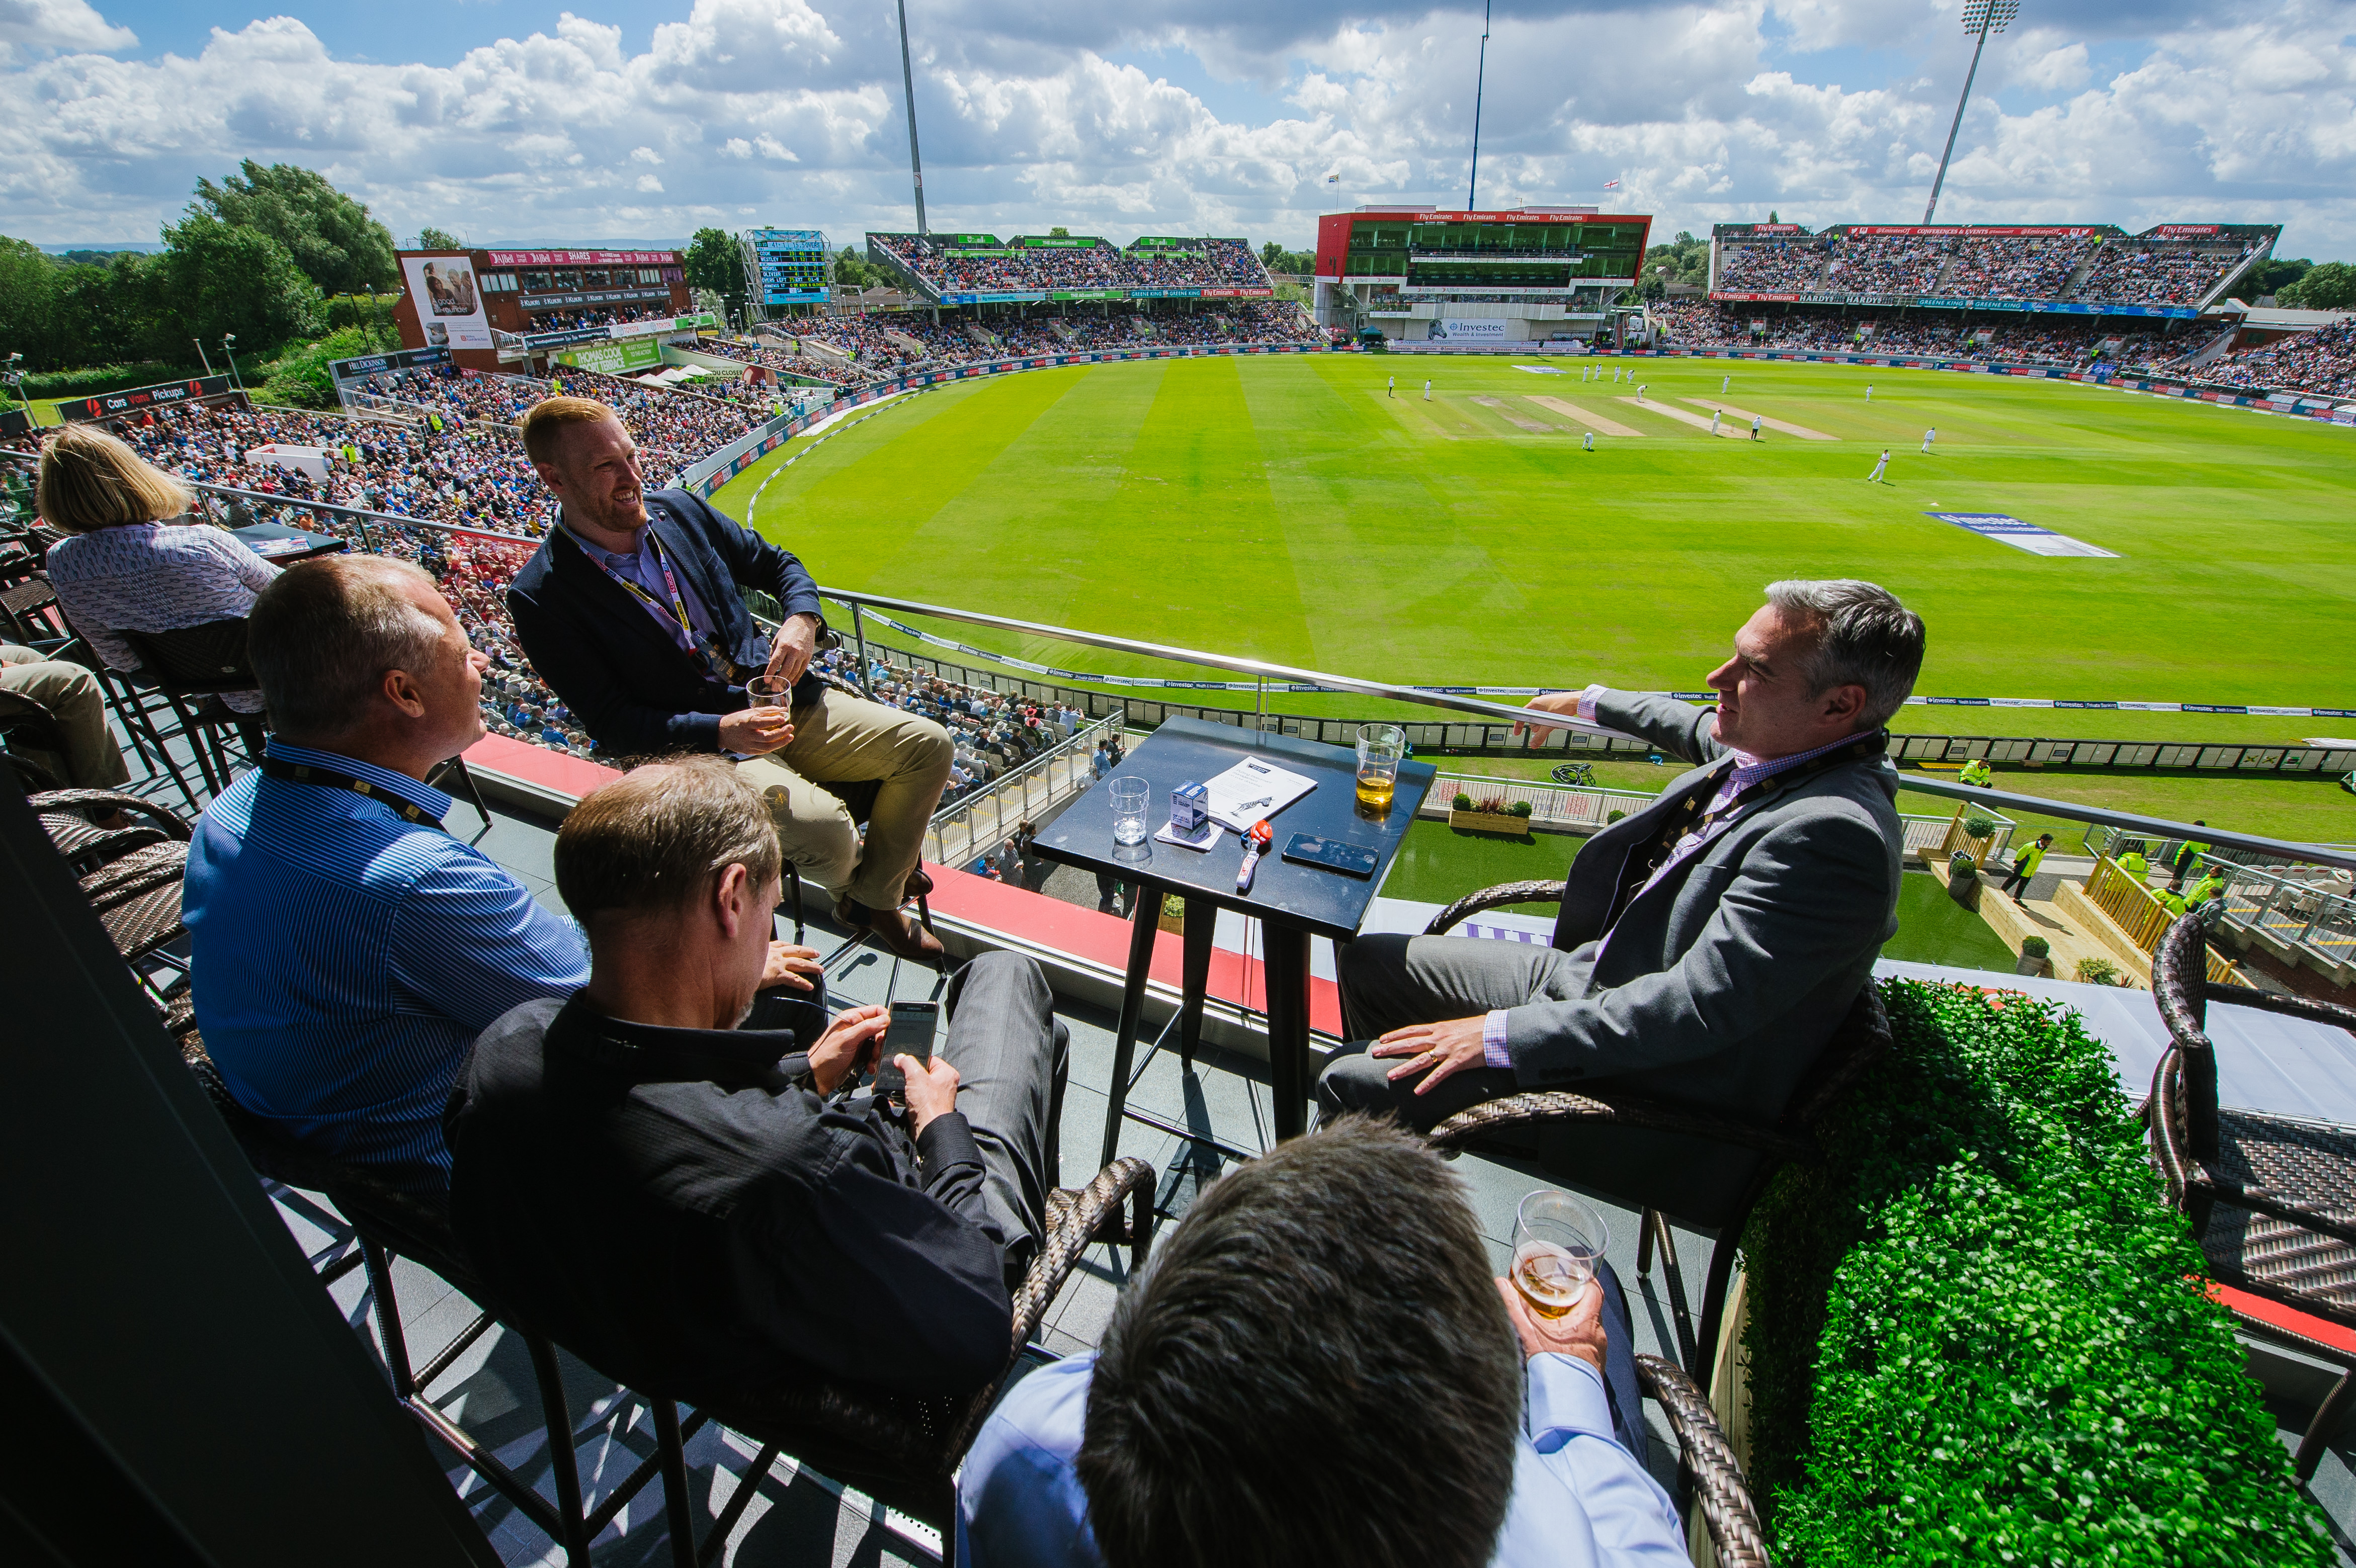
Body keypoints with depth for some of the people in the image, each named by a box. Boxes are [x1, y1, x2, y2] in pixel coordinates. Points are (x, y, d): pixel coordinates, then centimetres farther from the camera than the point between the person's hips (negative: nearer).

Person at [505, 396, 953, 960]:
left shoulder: (679, 509, 6)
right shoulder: (542, 596, -9)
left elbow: (778, 564, 17)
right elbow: (610, 723, -11)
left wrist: (802, 619, -5)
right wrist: (721, 730, -24)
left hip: (780, 702, 6)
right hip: (696, 745, -6)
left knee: (929, 745, -8)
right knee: (822, 827, -32)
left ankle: (873, 897, 9)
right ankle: (853, 884, 9)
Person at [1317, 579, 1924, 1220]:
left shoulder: (1834, 832, -30)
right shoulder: (1780, 745, -2)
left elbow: (1695, 1010, -32)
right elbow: (1701, 730, 24)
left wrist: (1499, 1036, -29)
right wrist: (1593, 702, 40)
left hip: (1648, 1080, -9)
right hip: (1589, 972, 10)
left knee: (1350, 1084, -16)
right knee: (1369, 961, 14)